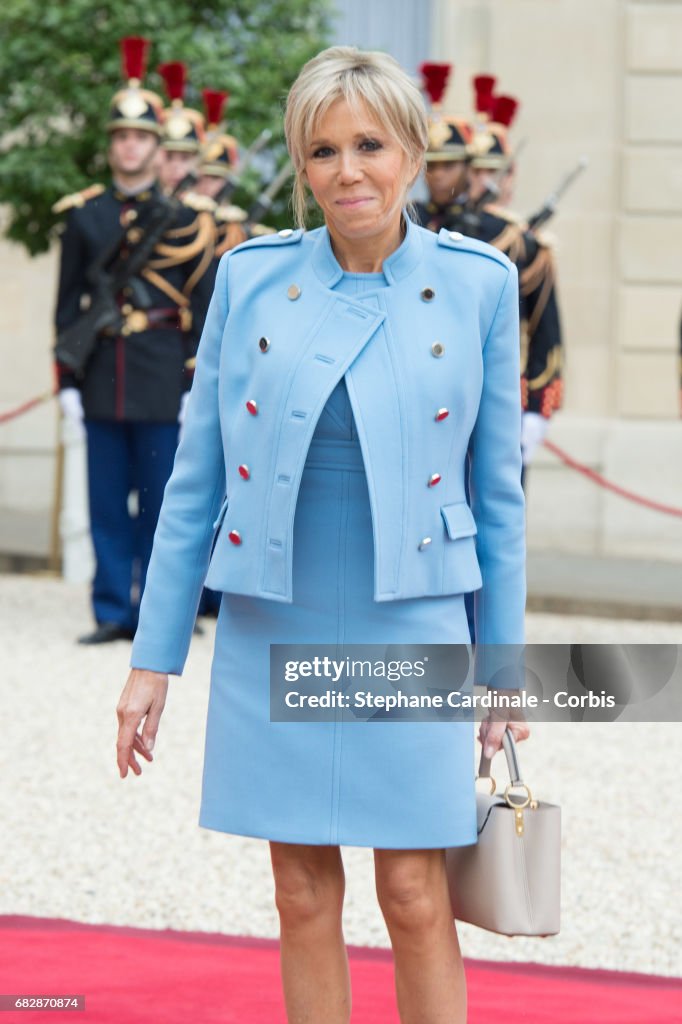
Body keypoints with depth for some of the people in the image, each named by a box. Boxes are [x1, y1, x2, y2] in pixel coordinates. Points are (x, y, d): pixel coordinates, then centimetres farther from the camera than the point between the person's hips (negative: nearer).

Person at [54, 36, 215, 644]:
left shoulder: (186, 218, 2)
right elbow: (69, 302, 11)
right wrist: (68, 379, 4)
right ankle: (113, 612, 9)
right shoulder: (84, 215, 9)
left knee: (160, 501, 1)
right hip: (104, 382, 3)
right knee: (107, 503, 4)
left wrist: (197, 385, -5)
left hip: (164, 383, -3)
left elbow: (204, 308, 1)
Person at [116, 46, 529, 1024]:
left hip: (409, 635, -1)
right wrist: (153, 659, 3)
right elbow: (196, 479, 5)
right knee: (304, 897, 7)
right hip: (271, 637, 2)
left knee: (416, 897, -1)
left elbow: (497, 487, 4)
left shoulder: (477, 283, -1)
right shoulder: (251, 277, 1)